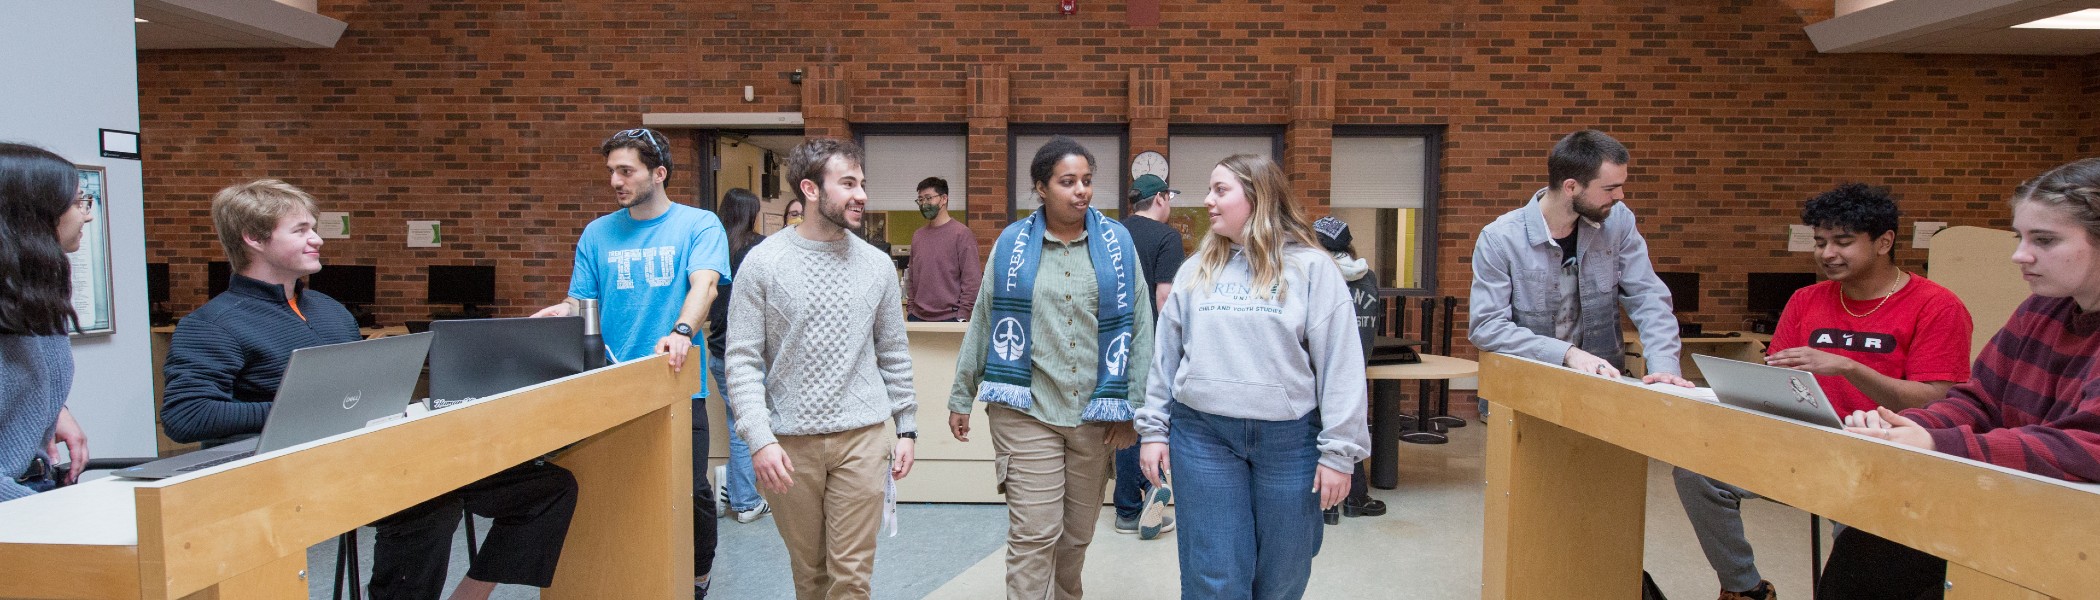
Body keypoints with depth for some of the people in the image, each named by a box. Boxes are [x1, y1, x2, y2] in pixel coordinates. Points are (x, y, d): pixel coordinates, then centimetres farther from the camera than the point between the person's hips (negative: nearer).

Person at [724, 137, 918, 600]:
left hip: (861, 438, 1)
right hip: (789, 441, -1)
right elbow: (743, 360, -6)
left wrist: (907, 428, 9)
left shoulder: (877, 264, 4)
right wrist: (760, 439, -15)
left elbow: (894, 355, 11)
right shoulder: (764, 261, -3)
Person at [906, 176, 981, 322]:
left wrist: (962, 316, -14)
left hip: (950, 317, -5)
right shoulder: (917, 236, 12)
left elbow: (971, 280, -11)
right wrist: (911, 308, 11)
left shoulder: (962, 233, -7)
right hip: (918, 317, 5)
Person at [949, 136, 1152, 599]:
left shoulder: (1117, 241, 2)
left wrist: (1134, 404, -1)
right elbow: (982, 324, 6)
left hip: (1094, 413, 2)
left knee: (1077, 535, 14)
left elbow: (1138, 327, 2)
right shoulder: (1012, 244, 1)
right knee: (1034, 535, -5)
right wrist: (961, 397, 9)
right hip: (1026, 409, -2)